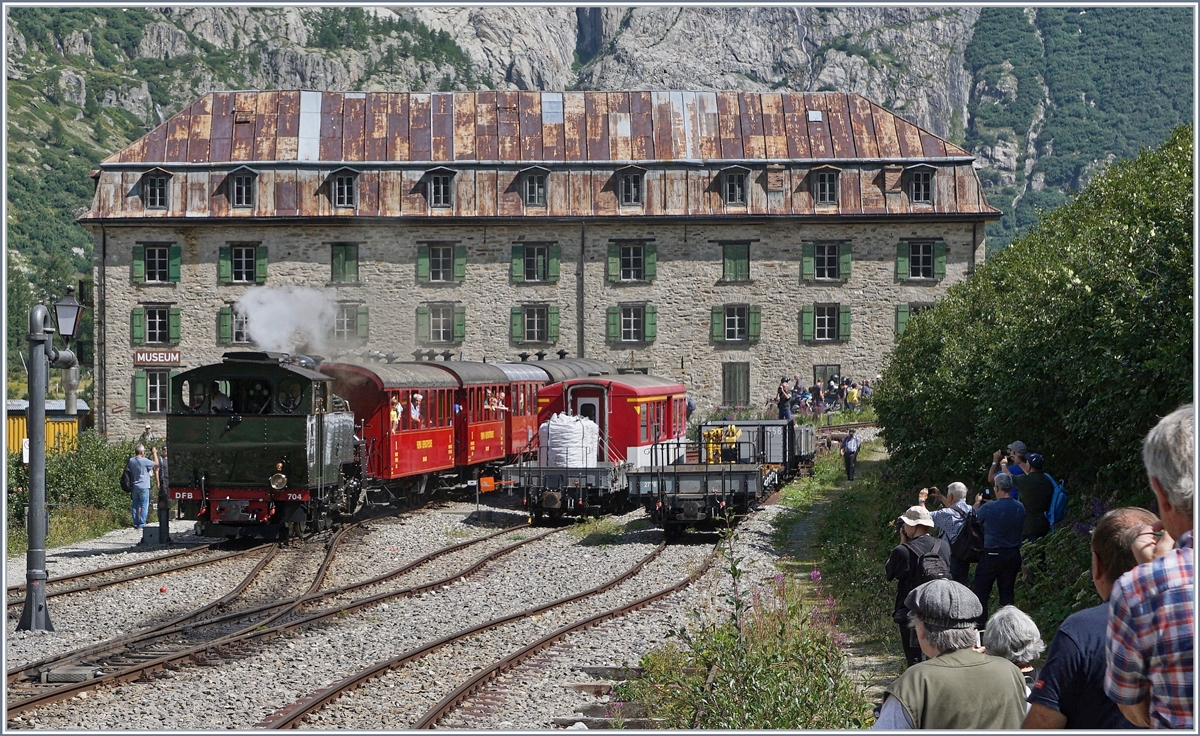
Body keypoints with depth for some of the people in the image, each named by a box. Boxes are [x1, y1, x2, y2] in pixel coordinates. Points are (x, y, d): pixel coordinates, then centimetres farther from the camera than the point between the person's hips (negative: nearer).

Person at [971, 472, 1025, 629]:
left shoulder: (989, 508, -18)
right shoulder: (1020, 508, -3)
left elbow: (975, 518, 1)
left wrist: (977, 503, 18)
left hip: (993, 555, -5)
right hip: (1013, 555, 5)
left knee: (980, 590, 6)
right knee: (1007, 591, 11)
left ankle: (979, 624, 6)